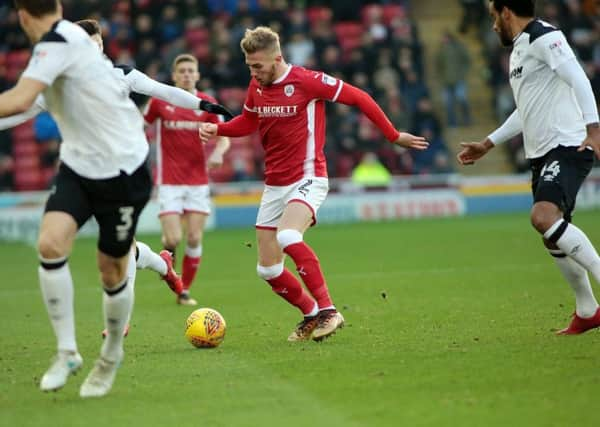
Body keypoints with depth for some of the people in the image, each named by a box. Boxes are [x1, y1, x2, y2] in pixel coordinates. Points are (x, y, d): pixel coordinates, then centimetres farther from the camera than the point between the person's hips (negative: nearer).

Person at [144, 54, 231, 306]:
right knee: (174, 239, -13)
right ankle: (167, 249, 24)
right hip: (169, 181, -2)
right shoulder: (160, 101, -2)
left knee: (195, 239, -4)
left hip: (198, 180, 2)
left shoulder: (207, 104, 1)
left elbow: (224, 138, 2)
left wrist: (218, 152, -18)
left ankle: (185, 291, 10)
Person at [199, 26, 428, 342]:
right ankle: (311, 315, 26)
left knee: (287, 237, -35)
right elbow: (248, 122, 25)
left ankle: (328, 311, -28)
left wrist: (394, 136, -4)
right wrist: (217, 128, 5)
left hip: (307, 179, -7)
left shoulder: (306, 81, -14)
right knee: (268, 269, 4)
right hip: (274, 185, 7)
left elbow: (359, 98, -7)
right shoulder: (256, 87, 6)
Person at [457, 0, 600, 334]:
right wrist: (487, 144, 36)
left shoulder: (543, 37, -7)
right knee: (553, 237, 8)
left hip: (568, 146, -10)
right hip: (542, 154, 10)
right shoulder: (519, 49, 22)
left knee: (544, 216, -28)